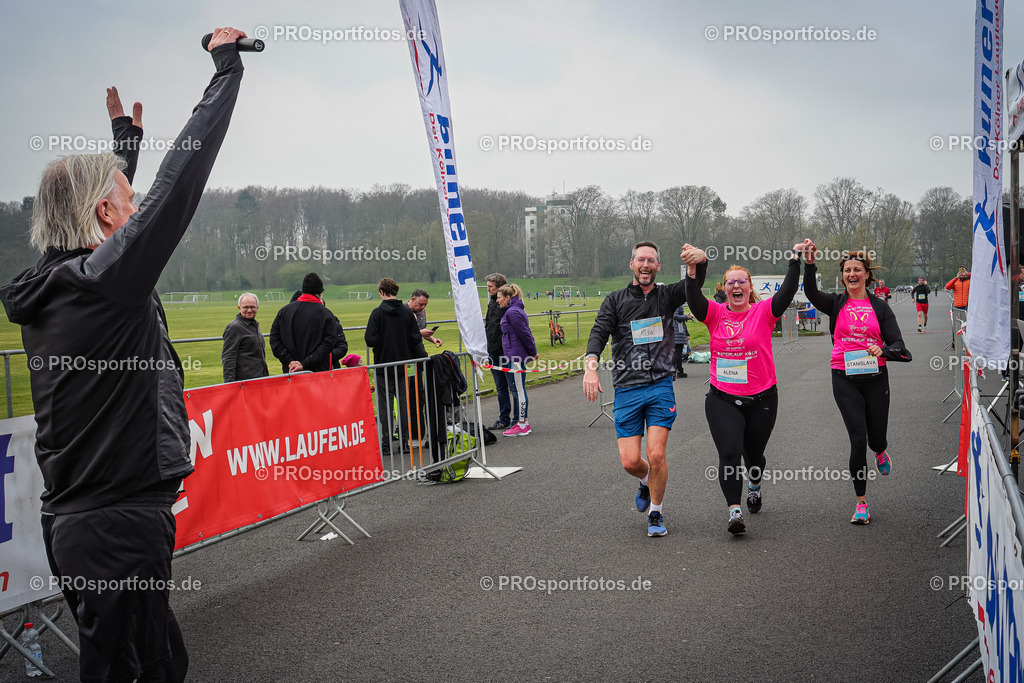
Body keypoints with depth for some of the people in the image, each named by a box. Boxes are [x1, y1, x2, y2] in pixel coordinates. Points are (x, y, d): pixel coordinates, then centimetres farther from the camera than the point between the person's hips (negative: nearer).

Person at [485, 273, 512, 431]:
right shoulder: (492, 303, 14)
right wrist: (486, 346, 19)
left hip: (506, 352, -8)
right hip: (493, 351, 8)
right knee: (500, 387, 13)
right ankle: (504, 419, 19)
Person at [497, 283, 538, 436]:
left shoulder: (513, 312, -16)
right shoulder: (515, 310, 16)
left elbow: (524, 333, -16)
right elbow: (526, 333, 19)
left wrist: (533, 352, -10)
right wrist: (533, 351, 17)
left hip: (516, 357, -11)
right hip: (514, 356, 11)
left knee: (518, 389, -6)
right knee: (515, 389, 15)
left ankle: (522, 425, -2)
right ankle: (522, 421, 21)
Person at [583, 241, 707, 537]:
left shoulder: (667, 296, 8)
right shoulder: (615, 300, 7)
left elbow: (695, 284, -10)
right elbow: (599, 333, -6)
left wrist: (700, 260, -34)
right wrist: (591, 367, -25)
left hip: (660, 385, 0)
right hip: (627, 389, 0)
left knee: (656, 455, -10)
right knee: (630, 461, -3)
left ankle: (656, 514, 12)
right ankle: (647, 482, 33)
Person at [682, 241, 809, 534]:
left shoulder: (763, 312, -3)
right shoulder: (716, 314, -1)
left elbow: (788, 292, -17)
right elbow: (694, 300, -18)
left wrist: (796, 258, -24)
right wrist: (692, 269, -34)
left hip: (761, 399, 0)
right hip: (722, 399, 0)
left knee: (753, 454, 17)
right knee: (729, 454, -14)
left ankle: (755, 483, 49)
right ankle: (734, 510, -10)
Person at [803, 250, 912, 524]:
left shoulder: (880, 306, 5)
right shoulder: (836, 304, 4)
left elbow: (898, 345, -1)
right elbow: (811, 293, -17)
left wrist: (882, 350, -24)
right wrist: (810, 264, -33)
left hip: (875, 377, 1)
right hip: (845, 378, -1)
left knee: (876, 439, 9)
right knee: (858, 439, -9)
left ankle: (880, 451, 51)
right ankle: (861, 503, 1)